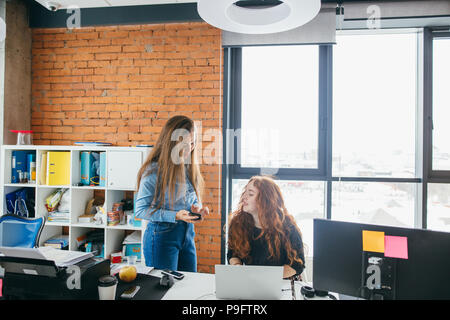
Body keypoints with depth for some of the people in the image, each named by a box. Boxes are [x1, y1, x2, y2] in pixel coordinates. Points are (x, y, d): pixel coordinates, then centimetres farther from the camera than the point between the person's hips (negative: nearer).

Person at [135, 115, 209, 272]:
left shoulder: (190, 167, 4)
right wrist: (175, 216, -21)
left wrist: (197, 208, -8)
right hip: (162, 235, -6)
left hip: (187, 234, 6)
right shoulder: (154, 170, -15)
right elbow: (141, 210, -13)